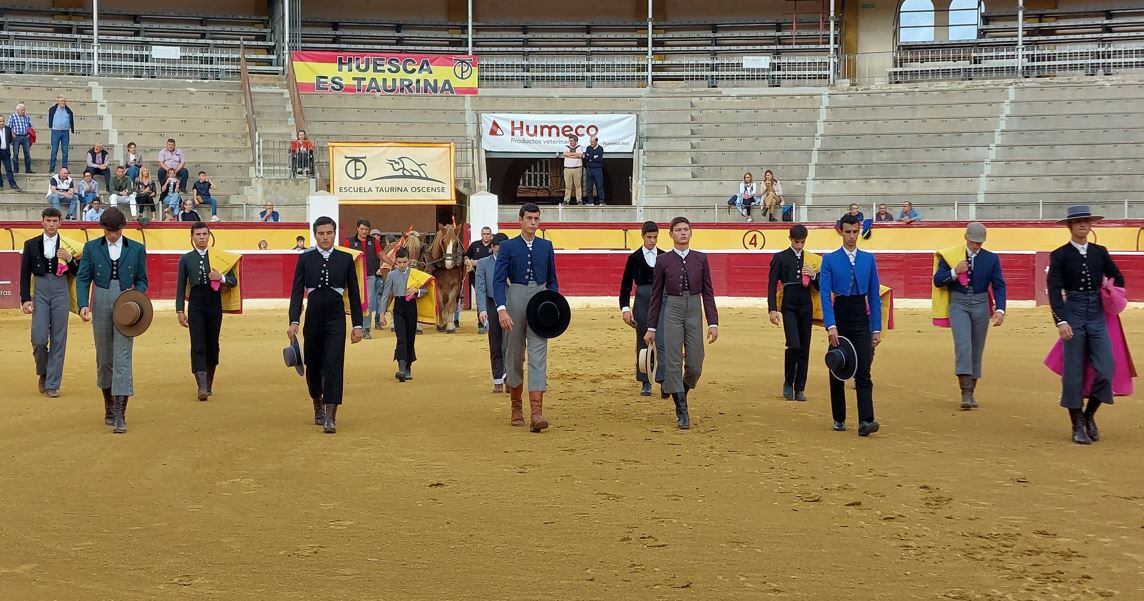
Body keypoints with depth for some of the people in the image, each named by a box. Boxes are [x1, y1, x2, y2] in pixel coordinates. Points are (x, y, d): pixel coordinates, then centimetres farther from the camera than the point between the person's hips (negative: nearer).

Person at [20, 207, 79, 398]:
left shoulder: (68, 246, 6)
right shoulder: (31, 245, 7)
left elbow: (78, 273, 6)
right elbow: (24, 274, 7)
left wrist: (70, 259, -12)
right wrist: (25, 299, -1)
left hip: (60, 293, 0)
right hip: (40, 293, 0)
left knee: (58, 340, 0)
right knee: (39, 339, -7)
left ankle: (53, 384, 7)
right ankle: (43, 373, 21)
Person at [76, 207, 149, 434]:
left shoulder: (136, 249, 6)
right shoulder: (91, 248, 6)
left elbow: (142, 280, 11)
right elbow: (82, 278, 3)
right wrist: (83, 304, -11)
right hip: (101, 305, 2)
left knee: (122, 358, -11)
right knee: (104, 358, 9)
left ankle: (120, 414, -15)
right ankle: (109, 408, 23)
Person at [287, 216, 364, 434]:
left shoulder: (346, 259, 4)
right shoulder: (305, 259, 3)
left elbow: (354, 293, 7)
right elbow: (297, 291, 0)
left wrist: (357, 325, 4)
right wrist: (294, 321, -11)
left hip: (336, 318, -1)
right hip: (313, 317, 1)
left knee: (334, 365, -12)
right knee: (313, 366, 11)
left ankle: (330, 416, -13)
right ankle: (318, 404, 37)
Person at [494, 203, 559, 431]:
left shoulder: (546, 247, 10)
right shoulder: (508, 247, 1)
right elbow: (498, 280, -5)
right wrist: (501, 309, -17)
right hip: (515, 301, -1)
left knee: (538, 355, -10)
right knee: (514, 356, 9)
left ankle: (536, 412, -18)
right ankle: (516, 407, 25)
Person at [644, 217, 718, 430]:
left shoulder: (701, 259, 4)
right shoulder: (663, 260, 1)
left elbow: (708, 293, 6)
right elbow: (656, 295, 5)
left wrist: (713, 323, -1)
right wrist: (651, 328, 4)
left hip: (694, 312, 1)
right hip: (672, 311, -1)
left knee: (695, 366, 0)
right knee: (673, 363, -5)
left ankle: (680, 392, 32)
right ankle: (682, 413, 3)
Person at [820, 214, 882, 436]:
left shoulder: (868, 259, 7)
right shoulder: (830, 260, -1)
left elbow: (874, 295, 7)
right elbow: (825, 295, -9)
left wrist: (877, 328, 2)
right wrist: (830, 326, -19)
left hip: (861, 319, 1)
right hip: (839, 317, -1)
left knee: (863, 372, -10)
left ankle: (866, 421, -18)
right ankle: (839, 419, 21)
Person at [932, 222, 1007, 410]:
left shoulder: (991, 259, 5)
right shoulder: (950, 256, 1)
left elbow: (999, 286, 2)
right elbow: (937, 281, 0)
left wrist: (1000, 309, -11)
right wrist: (955, 272, -16)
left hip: (981, 305, 3)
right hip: (958, 304, -3)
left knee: (977, 350, 7)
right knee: (963, 345, -18)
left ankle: (971, 393, 18)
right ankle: (965, 393, -23)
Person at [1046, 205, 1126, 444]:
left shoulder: (1100, 252, 10)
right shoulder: (1060, 255, -1)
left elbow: (1118, 279, 24)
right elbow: (1054, 290, -8)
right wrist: (1061, 321, -18)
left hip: (1098, 315, 3)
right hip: (1073, 315, -3)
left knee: (1106, 370, -5)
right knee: (1073, 373, -2)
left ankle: (1089, 416, 17)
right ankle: (1078, 426, 9)